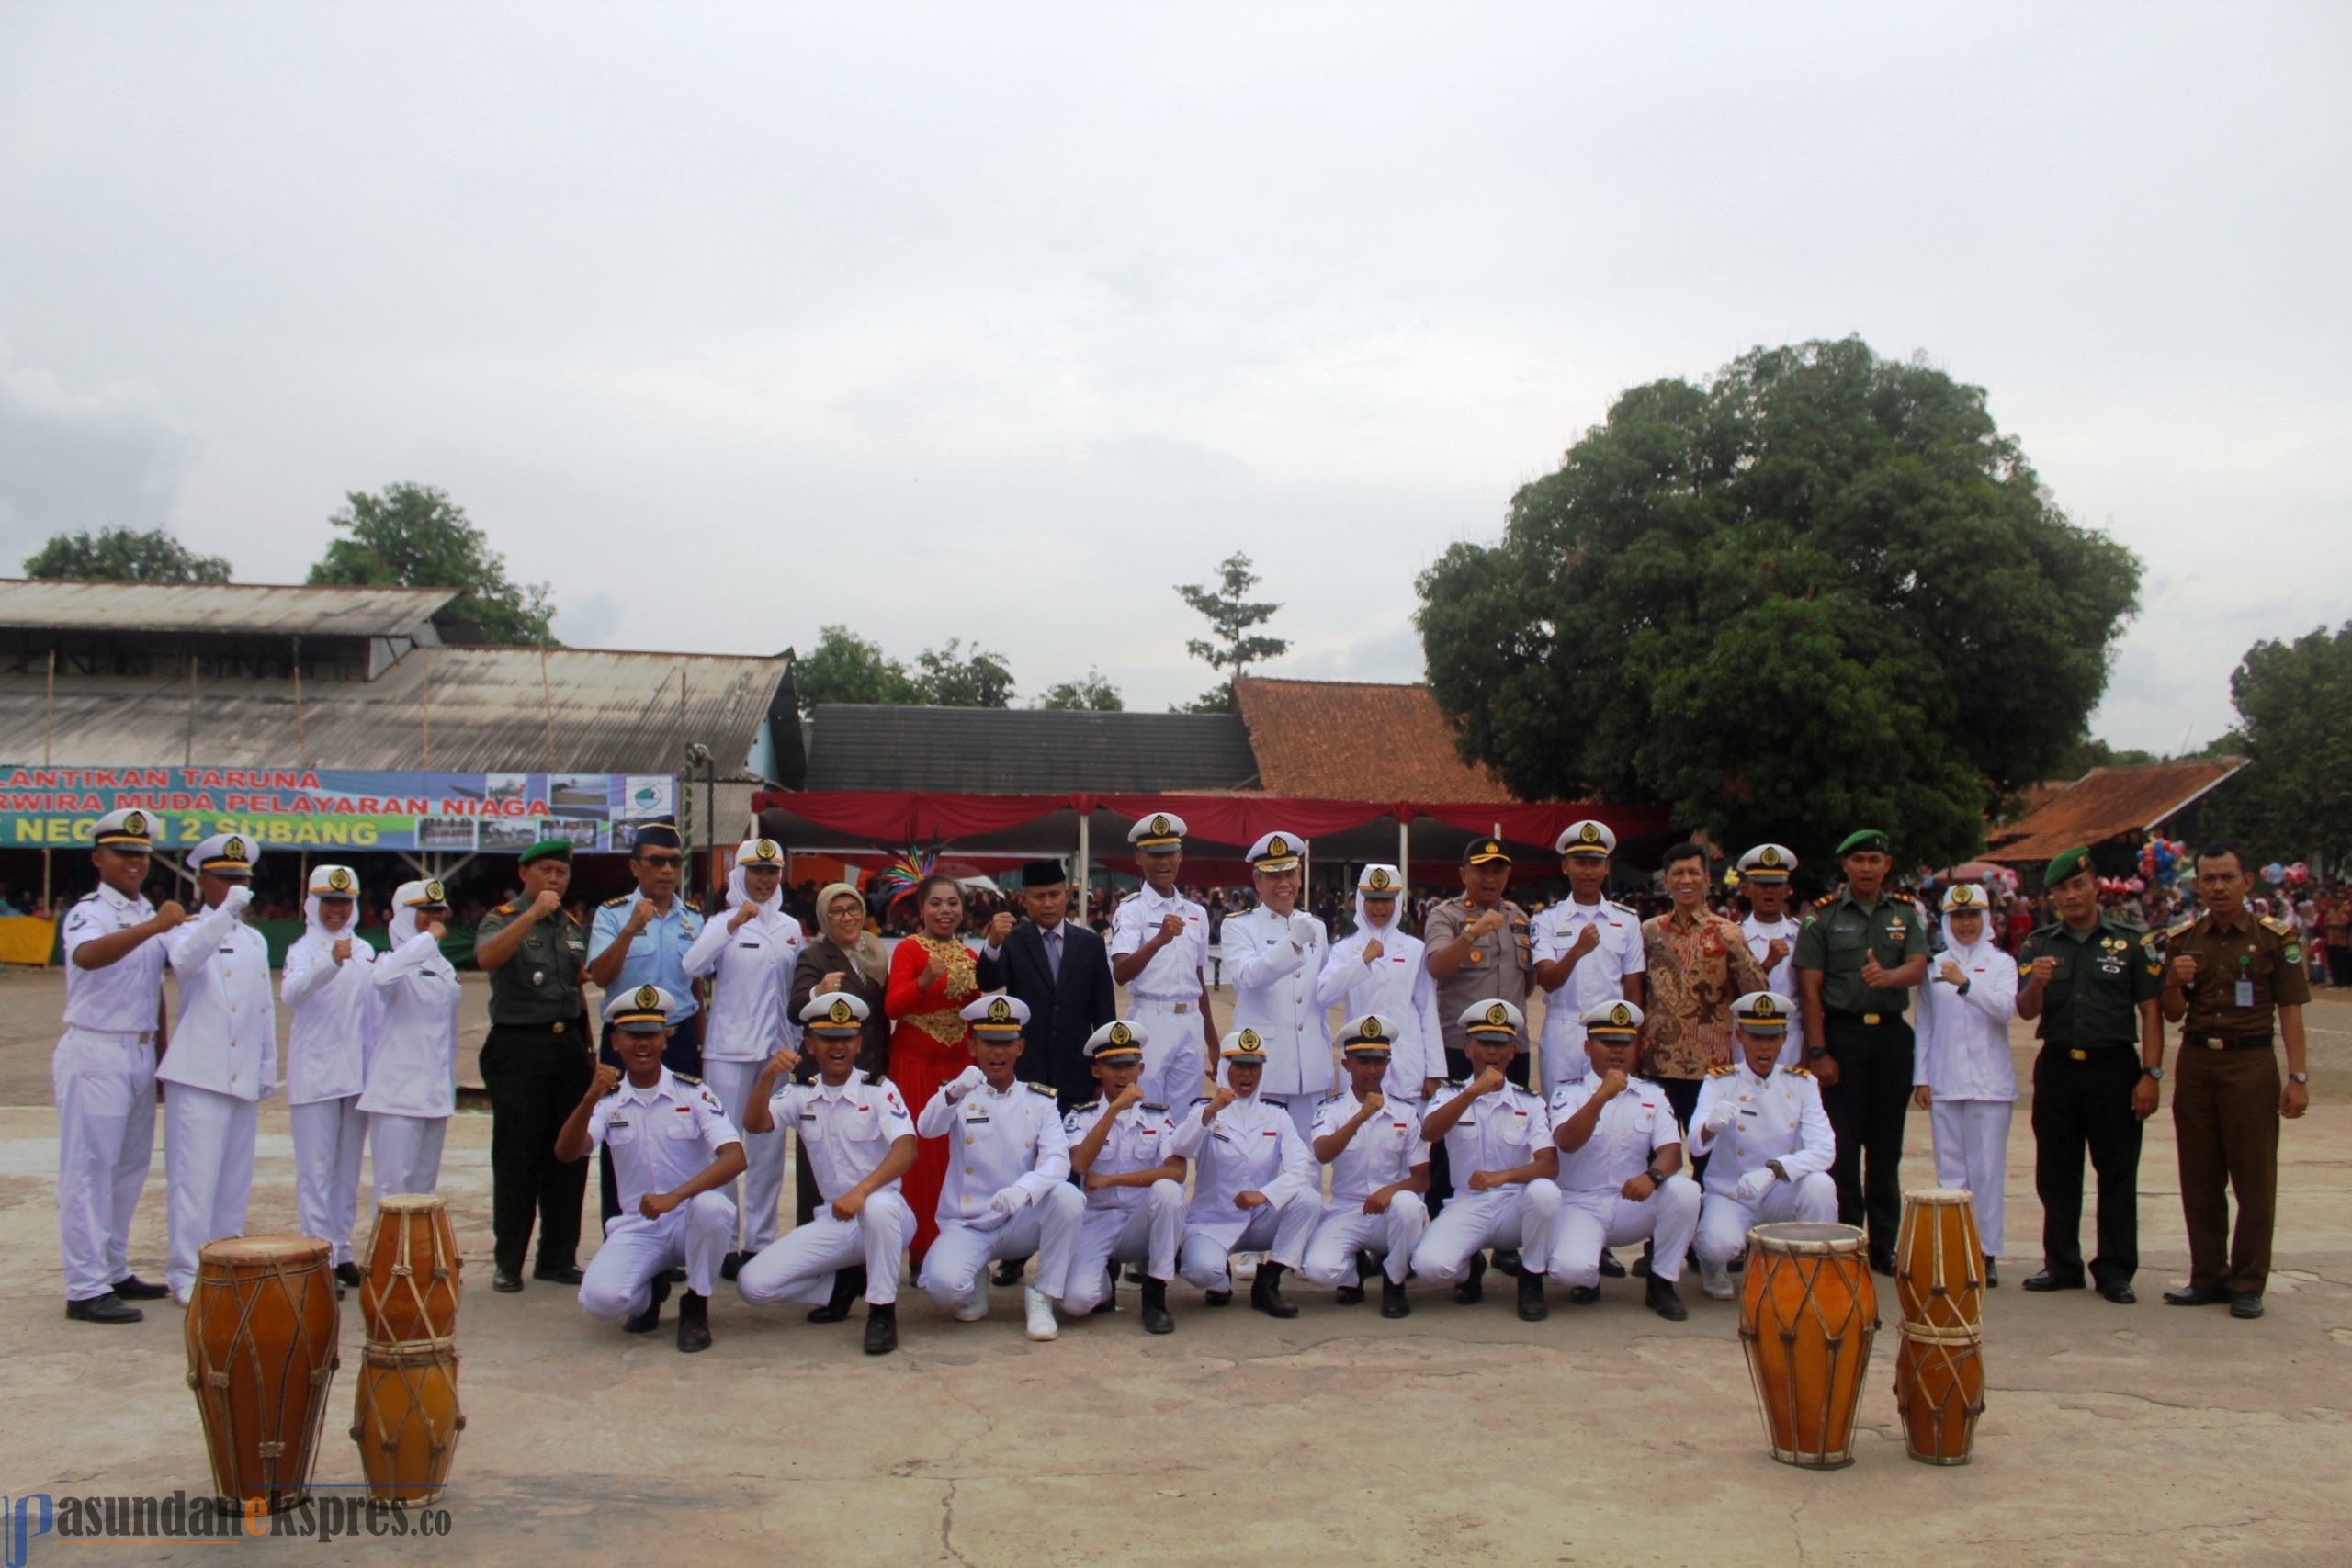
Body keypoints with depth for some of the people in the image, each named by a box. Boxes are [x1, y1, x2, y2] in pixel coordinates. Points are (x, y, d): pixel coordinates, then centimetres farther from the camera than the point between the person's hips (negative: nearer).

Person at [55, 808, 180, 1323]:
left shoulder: (150, 914, 14)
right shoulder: (88, 912, -9)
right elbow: (87, 955, -33)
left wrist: (163, 1056, 16)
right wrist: (154, 927, -45)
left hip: (140, 1055, 8)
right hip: (95, 1054, -8)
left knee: (130, 1168, 12)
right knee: (89, 1171, -5)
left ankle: (114, 1272, 22)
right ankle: (86, 1289, -3)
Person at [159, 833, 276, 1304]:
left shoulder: (256, 941, 16)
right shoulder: (190, 932, 0)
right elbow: (185, 960, -26)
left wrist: (268, 1070, 17)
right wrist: (225, 912, -37)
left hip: (245, 1080, 6)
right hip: (199, 1076, -5)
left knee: (235, 1181, 9)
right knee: (196, 1177, -7)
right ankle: (186, 1273, -1)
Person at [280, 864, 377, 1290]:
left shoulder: (365, 951, 12)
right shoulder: (304, 950, -4)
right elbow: (291, 993, -25)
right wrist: (332, 962, -41)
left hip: (357, 1074, 5)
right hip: (315, 1074, -5)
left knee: (349, 1170, 10)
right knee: (317, 1171, -4)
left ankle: (342, 1251, 18)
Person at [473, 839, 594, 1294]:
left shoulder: (573, 927, 16)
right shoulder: (502, 920, 0)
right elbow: (487, 958, -23)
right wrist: (533, 914, -28)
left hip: (567, 1047, 5)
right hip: (518, 1047, -5)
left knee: (569, 1156, 6)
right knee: (516, 1158, -1)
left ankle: (559, 1259, 16)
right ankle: (507, 1263, 8)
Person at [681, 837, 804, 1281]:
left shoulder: (791, 928, 12)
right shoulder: (721, 923, 1)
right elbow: (691, 968, -18)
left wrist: (798, 1043, 11)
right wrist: (733, 925, -23)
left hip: (777, 1048, 4)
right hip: (728, 1048, -3)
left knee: (769, 1145, 6)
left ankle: (759, 1240, 14)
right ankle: (723, 1243, 4)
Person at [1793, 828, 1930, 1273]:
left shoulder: (1907, 913, 9)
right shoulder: (1822, 915, 1)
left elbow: (1918, 967, -7)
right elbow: (1809, 987, -4)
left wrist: (1889, 976, -30)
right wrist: (1817, 1051, -11)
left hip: (1892, 1035, 3)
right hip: (1841, 1032, -3)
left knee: (1886, 1145, 8)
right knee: (1842, 1145, -2)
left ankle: (1884, 1246, 16)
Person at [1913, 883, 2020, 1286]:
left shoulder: (2001, 963, 5)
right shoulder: (1934, 966, 10)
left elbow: (2006, 1009, -12)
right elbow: (1925, 1025, 11)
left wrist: (1965, 983, -25)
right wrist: (1920, 1077, 7)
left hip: (1989, 1082, -2)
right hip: (1944, 1083, 2)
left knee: (1987, 1172, -2)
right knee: (1950, 1172, 5)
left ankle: (1987, 1253, 5)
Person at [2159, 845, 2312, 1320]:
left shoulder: (2274, 938, -1)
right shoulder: (2181, 941, 7)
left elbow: (2290, 1011, -2)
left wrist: (2297, 1077, -8)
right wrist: (2174, 983, -11)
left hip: (2251, 1062, -3)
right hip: (2196, 1061, 3)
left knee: (2254, 1179, 0)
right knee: (2199, 1179, 8)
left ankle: (2248, 1285, 8)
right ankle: (2208, 1277, 19)